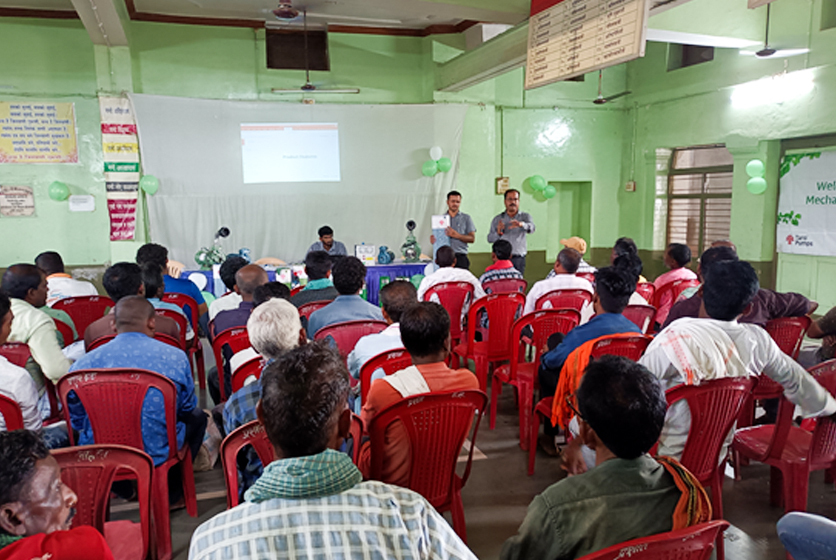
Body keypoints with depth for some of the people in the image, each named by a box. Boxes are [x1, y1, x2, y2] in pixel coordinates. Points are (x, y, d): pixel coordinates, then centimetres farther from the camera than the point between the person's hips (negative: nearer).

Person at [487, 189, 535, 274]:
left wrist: (521, 224, -35)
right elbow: (489, 238, 9)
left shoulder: (525, 216, 9)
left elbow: (531, 228, -13)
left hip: (518, 260, -1)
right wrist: (498, 233, -13)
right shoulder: (497, 219, 13)